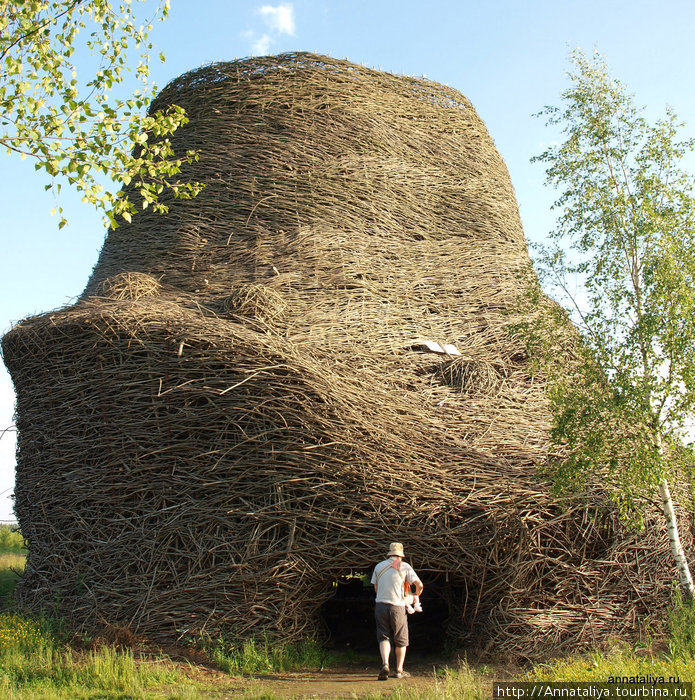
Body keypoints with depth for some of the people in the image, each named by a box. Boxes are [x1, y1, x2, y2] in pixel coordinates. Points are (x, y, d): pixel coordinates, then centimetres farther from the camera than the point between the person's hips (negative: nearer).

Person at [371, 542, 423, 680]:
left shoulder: (379, 566, 12)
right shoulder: (404, 566, 2)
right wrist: (416, 596, 19)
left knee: (383, 637, 6)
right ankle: (399, 670, 16)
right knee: (401, 640, 12)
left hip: (380, 605, 2)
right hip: (397, 606, -2)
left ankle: (385, 664, -16)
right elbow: (419, 585, -1)